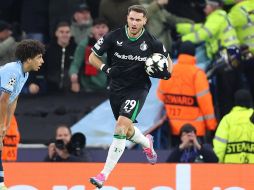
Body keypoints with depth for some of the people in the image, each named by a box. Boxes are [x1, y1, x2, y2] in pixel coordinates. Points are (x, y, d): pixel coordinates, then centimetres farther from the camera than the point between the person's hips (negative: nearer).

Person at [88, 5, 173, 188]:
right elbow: (92, 57, -1)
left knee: (122, 125, -22)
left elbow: (168, 62, 7)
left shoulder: (152, 42, -10)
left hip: (138, 88, -3)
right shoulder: (114, 37, -10)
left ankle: (104, 175, -21)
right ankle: (146, 142, 56)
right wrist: (106, 68, -18)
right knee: (126, 130, 18)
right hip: (116, 88, 3)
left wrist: (166, 72, -15)